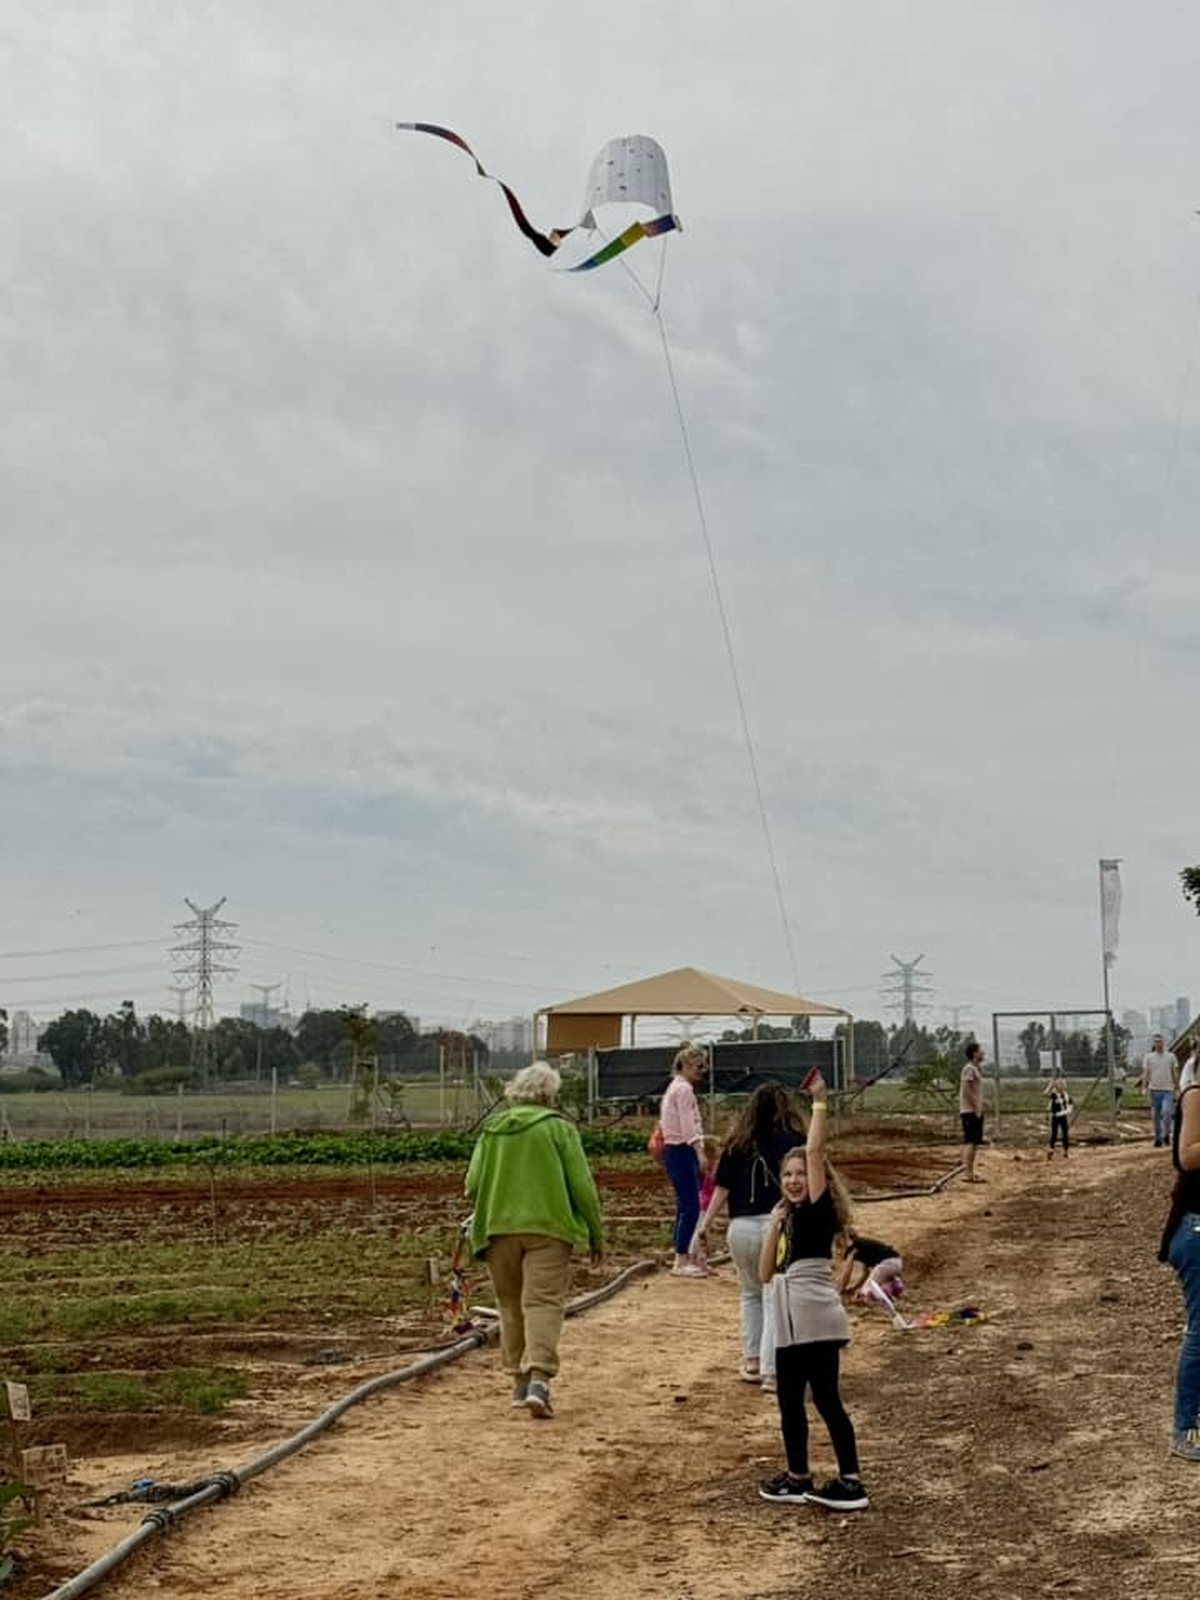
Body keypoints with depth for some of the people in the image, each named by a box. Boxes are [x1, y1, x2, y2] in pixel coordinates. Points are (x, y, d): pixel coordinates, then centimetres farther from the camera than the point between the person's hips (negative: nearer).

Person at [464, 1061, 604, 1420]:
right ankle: (538, 1379, -23)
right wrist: (596, 1234, 6)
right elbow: (582, 1185, -3)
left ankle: (520, 1381, 19)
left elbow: (472, 1185, 7)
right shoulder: (559, 1128, -2)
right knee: (543, 1302, -7)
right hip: (547, 1228, -4)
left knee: (511, 1306, 15)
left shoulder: (492, 1129, 8)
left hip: (498, 1228, 4)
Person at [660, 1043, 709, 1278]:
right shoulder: (684, 1089, -12)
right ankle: (681, 1261, -8)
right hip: (681, 1151, -10)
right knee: (691, 1206, -10)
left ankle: (685, 1258, 14)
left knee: (685, 1206, 11)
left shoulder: (676, 1087, 20)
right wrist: (700, 1153, -25)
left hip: (676, 1151, 10)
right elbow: (688, 1127, -20)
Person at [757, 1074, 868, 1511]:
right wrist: (775, 1224, 4)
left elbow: (815, 1150, -16)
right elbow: (767, 1272, 10)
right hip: (793, 1323, 8)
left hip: (817, 1321, -8)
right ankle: (798, 1478, 20)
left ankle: (850, 1483, 1)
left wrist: (819, 1103, -15)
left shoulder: (818, 1209, -5)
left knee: (824, 1398, -5)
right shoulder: (790, 1217, 16)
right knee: (790, 1399, 12)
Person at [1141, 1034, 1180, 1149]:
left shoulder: (1171, 1056, 6)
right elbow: (1145, 1073, 3)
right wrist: (1144, 1088, -8)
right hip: (1154, 1090, 2)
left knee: (1166, 1112, -19)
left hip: (1168, 1089, -2)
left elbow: (1175, 1073, 9)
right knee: (1155, 1116, 5)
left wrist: (1177, 1087, 5)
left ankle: (1166, 1135, -3)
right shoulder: (1148, 1057, 6)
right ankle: (1158, 1139, 15)